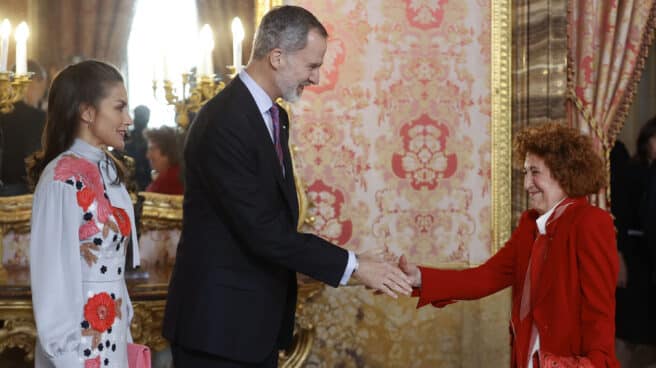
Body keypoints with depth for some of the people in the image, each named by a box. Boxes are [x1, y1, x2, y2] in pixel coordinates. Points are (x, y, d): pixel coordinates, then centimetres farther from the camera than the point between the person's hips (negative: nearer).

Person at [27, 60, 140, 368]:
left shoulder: (108, 172, 8)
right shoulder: (63, 178, -17)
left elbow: (113, 266, 10)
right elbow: (53, 277, -17)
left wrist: (123, 333, 8)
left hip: (112, 336, 7)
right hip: (81, 339, -7)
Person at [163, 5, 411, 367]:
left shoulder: (274, 116, 10)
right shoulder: (222, 123, -20)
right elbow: (261, 230, -23)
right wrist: (353, 265, -19)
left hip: (259, 319, 9)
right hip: (219, 320, -9)